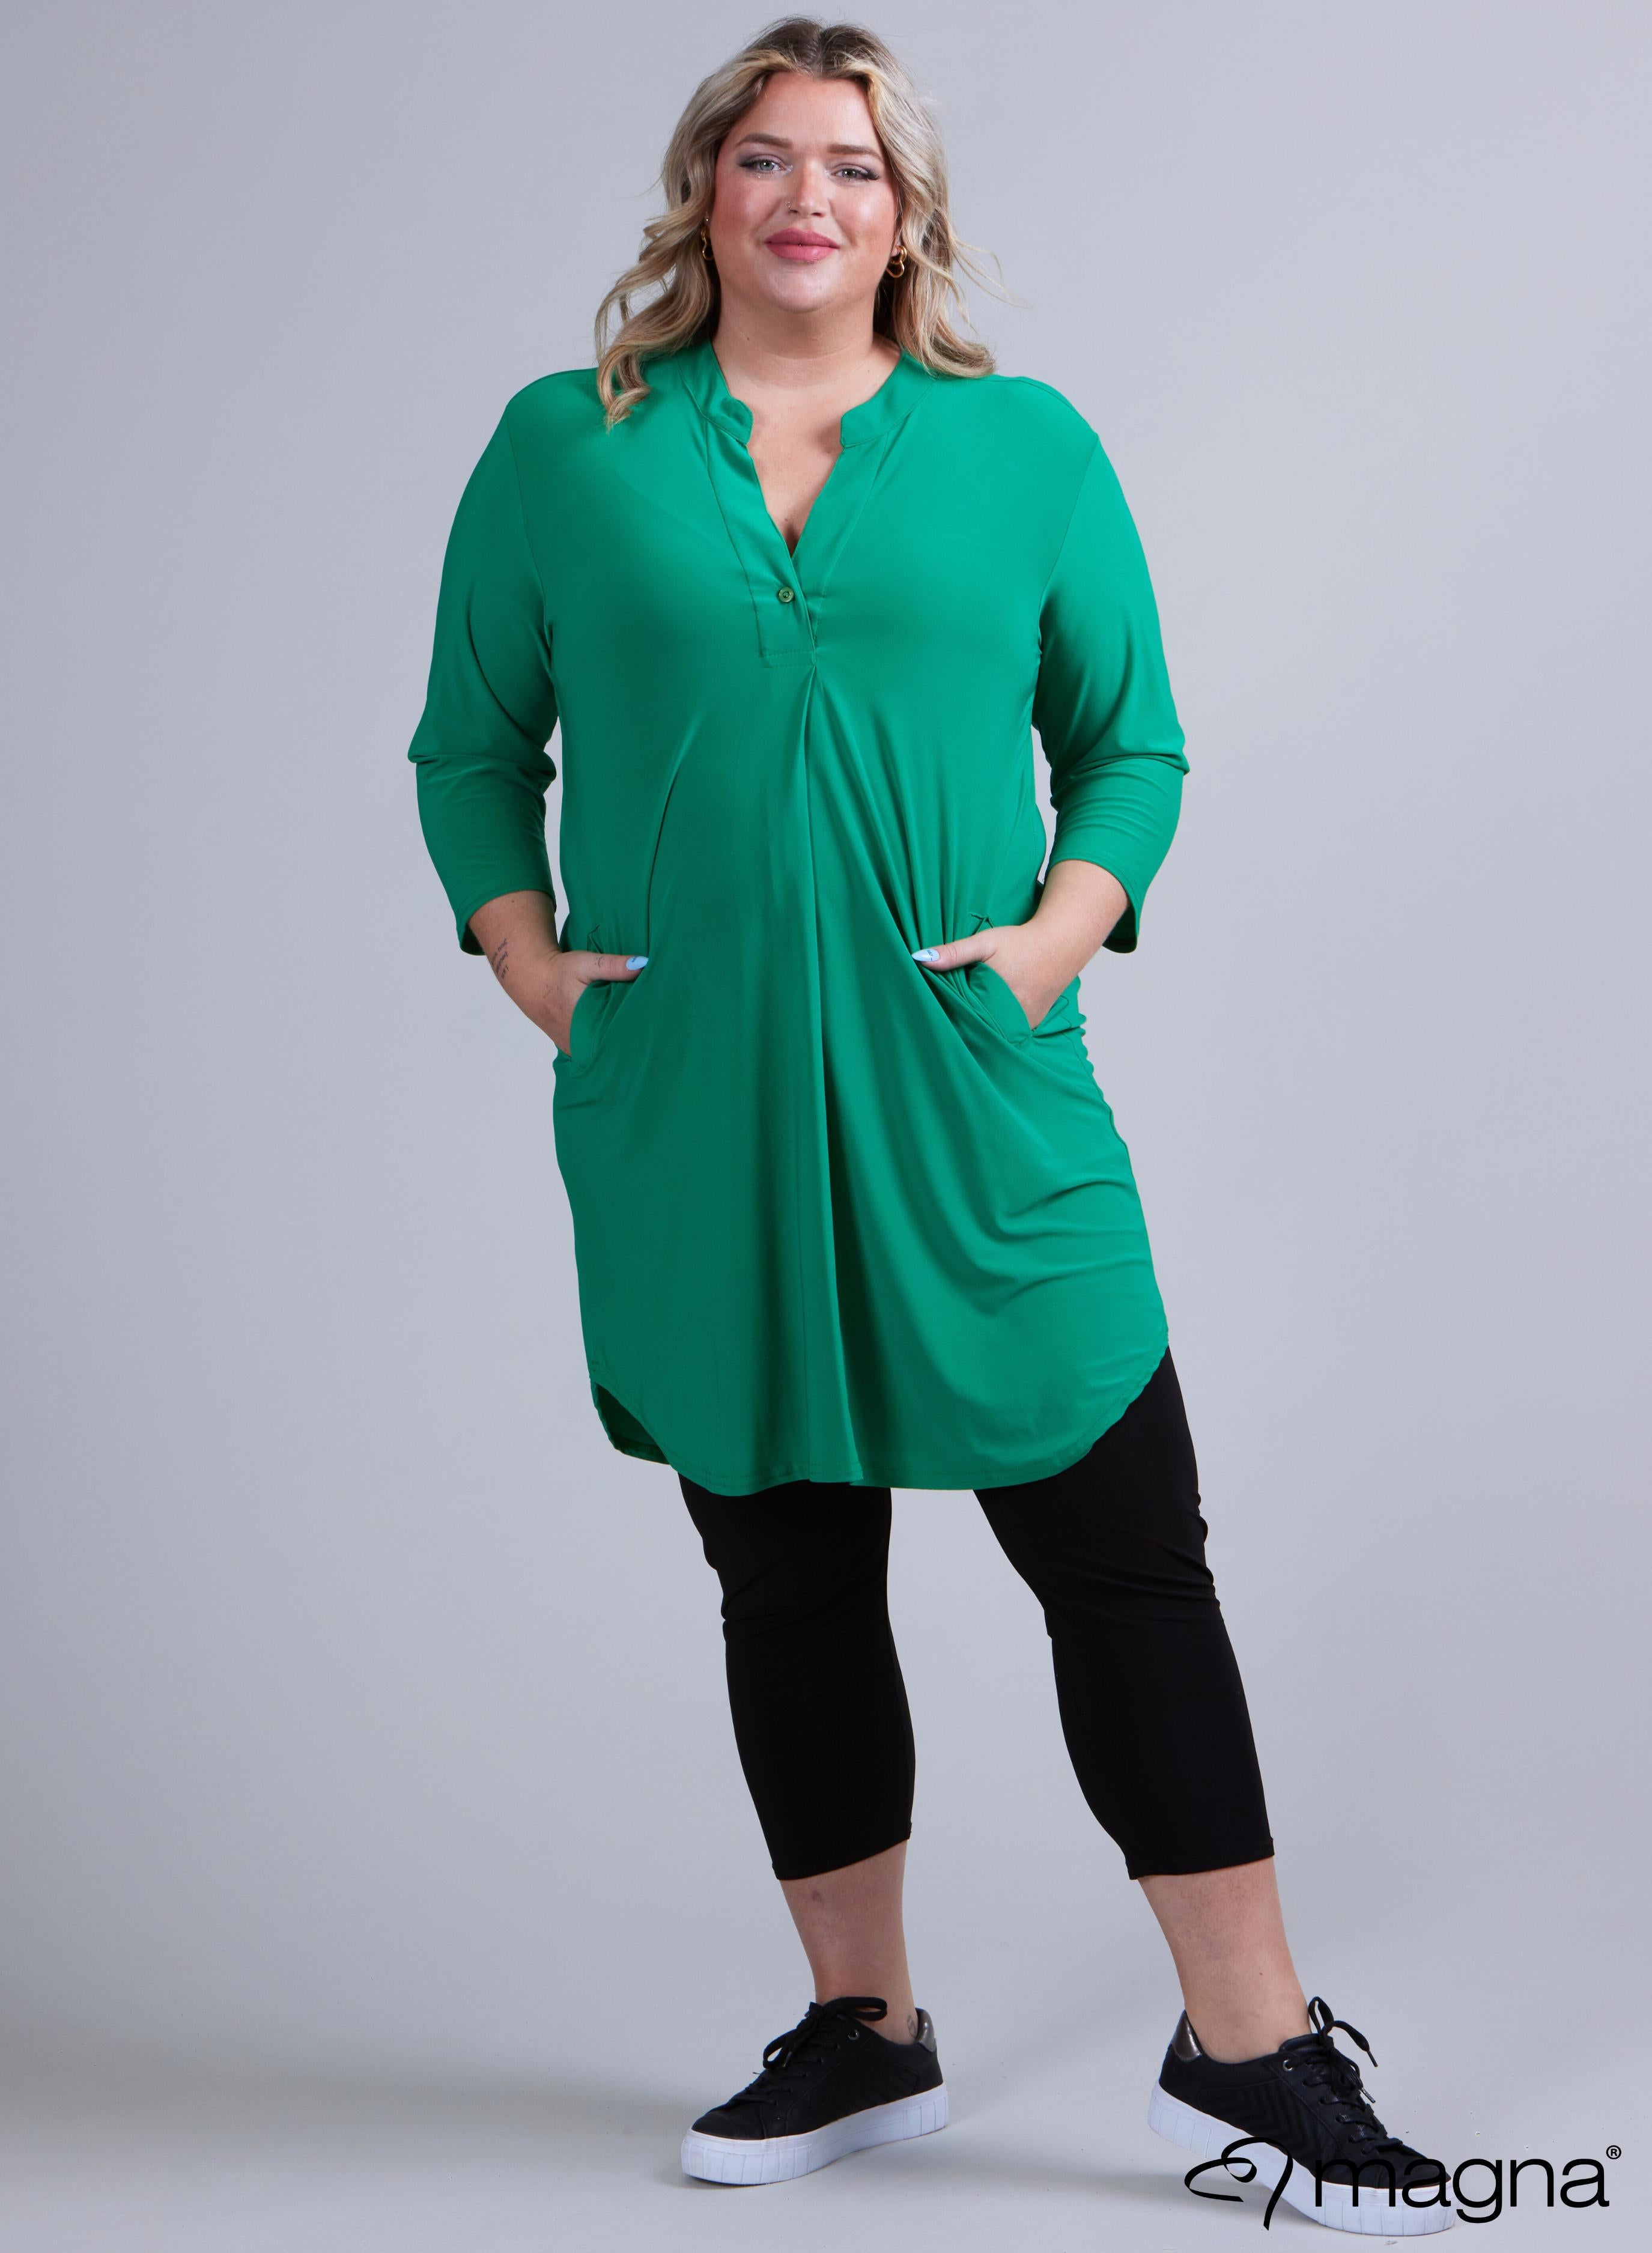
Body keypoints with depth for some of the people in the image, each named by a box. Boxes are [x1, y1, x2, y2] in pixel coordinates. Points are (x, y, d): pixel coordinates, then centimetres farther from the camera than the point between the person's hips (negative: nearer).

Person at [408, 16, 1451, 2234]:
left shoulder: (1026, 445, 7)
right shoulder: (567, 448, 8)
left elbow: (1133, 738, 10)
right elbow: (473, 741, 13)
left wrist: (1063, 928, -6)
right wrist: (521, 952, -1)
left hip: (972, 1103, -1)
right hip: (688, 1115, 1)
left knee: (1126, 1553, -1)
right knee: (786, 1573, 11)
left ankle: (1252, 2047, 11)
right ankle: (863, 2030, 26)